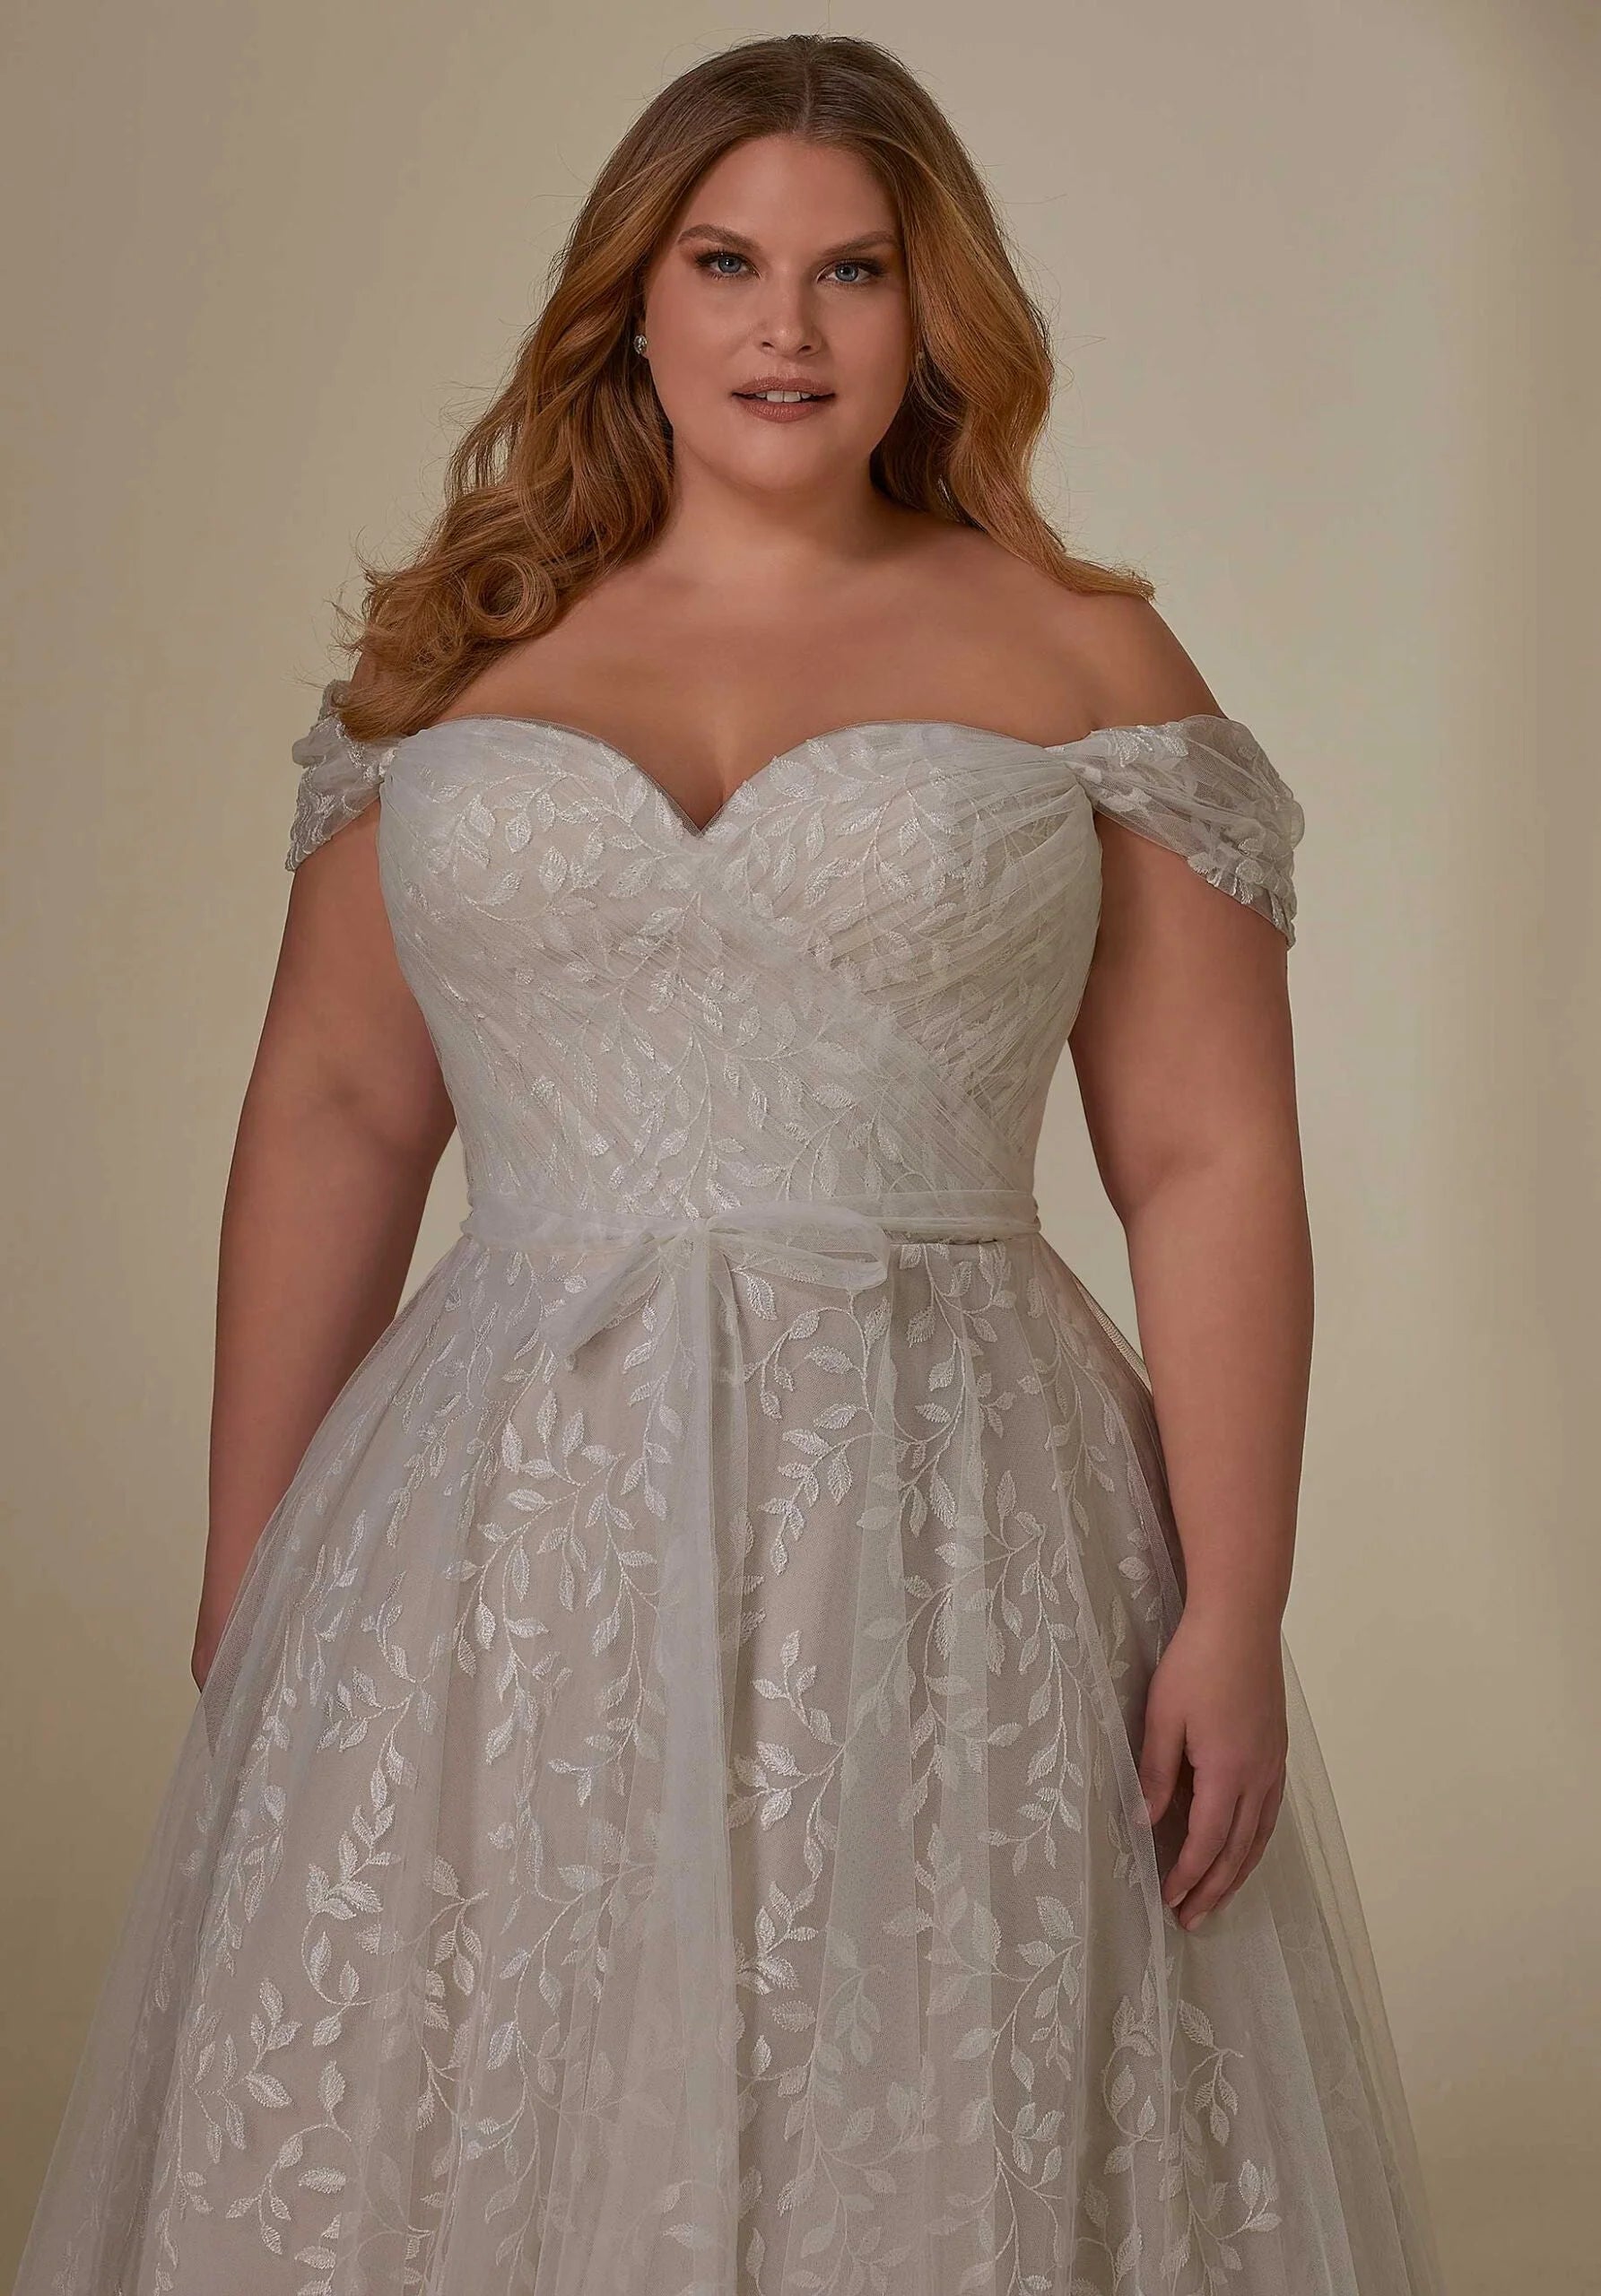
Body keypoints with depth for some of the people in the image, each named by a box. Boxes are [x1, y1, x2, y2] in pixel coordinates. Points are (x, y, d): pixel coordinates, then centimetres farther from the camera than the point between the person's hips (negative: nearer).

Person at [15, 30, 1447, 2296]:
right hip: (502, 1526, 2)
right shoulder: (457, 657, 10)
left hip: (943, 1534, -2)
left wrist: (1235, 1614, -9)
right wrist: (244, 1578, 7)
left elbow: (1212, 1162, -1)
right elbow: (333, 1114, 10)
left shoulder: (1085, 666, 3)